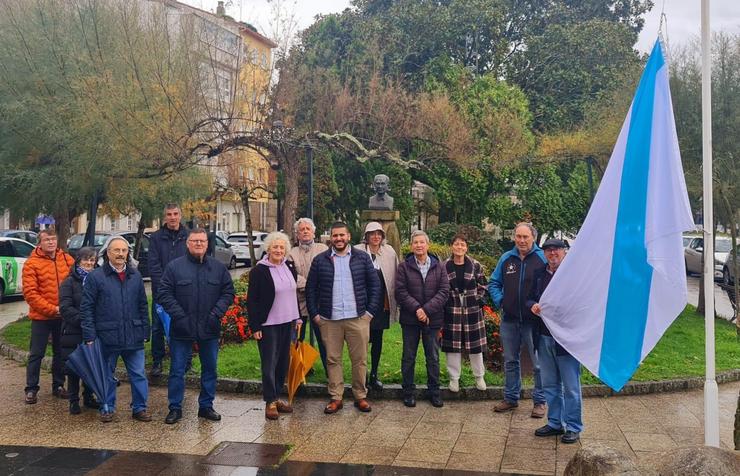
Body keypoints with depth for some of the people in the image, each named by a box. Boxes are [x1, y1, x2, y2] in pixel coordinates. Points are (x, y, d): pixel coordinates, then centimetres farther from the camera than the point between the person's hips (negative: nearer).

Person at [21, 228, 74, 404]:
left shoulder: (67, 259, 1)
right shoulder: (31, 263, -9)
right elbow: (29, 293, -13)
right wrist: (52, 309, -18)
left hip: (63, 316, 3)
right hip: (41, 317, -3)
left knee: (61, 352, 13)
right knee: (36, 354, 5)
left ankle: (58, 386, 27)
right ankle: (31, 389, 16)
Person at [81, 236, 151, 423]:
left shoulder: (135, 276, 8)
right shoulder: (95, 276, -4)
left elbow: (143, 306, 12)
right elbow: (86, 308, -5)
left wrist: (145, 331, 8)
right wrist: (89, 336, -9)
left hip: (134, 336, 3)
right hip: (107, 336, -3)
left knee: (138, 374, 6)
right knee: (107, 376, 11)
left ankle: (139, 408, 17)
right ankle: (107, 408, 25)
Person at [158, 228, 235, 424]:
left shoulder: (219, 267, 4)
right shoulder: (175, 266, -3)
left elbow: (228, 292, 5)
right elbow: (164, 294, -5)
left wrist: (217, 313, -9)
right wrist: (179, 316, -14)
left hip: (210, 329, 3)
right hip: (181, 329, -2)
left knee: (210, 369, 11)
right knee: (177, 370, 5)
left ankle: (206, 406, 25)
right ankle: (175, 408, 17)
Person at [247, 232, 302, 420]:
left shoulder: (290, 267, 8)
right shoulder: (258, 271, -10)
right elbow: (251, 301, -9)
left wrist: (298, 318, 13)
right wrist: (255, 327, -12)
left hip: (288, 322, 6)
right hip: (268, 325, -6)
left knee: (283, 362, 12)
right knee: (269, 363, -1)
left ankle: (277, 396, 24)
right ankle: (270, 402, 9)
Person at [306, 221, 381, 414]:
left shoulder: (362, 258, 5)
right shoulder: (320, 260, 5)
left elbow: (374, 284, 6)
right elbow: (311, 289, 8)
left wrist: (371, 311, 0)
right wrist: (314, 314, 1)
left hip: (358, 319, 0)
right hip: (329, 320, 1)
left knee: (360, 360, 4)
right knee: (333, 360, 6)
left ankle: (361, 396, 17)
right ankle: (335, 398, 15)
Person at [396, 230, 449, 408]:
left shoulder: (438, 266, 4)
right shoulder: (404, 266, 0)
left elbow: (444, 291, -4)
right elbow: (400, 292, -6)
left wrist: (426, 310, -14)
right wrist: (416, 309, -17)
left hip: (432, 318, 1)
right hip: (410, 319, -1)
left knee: (433, 358, 9)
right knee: (408, 357, 7)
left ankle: (434, 392, 21)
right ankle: (409, 392, 18)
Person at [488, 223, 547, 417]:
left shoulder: (543, 258, -6)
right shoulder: (506, 258, 6)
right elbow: (494, 283, 16)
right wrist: (499, 300, 1)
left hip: (534, 320, -4)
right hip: (510, 320, 4)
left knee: (539, 363, 2)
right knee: (510, 361, 15)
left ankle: (539, 401, 16)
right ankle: (511, 398, 28)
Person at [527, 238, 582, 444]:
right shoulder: (540, 275, 11)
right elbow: (530, 298, 18)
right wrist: (533, 306, -4)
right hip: (544, 337, 7)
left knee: (571, 386, 4)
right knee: (550, 385, 16)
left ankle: (573, 427, 17)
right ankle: (555, 423, 28)